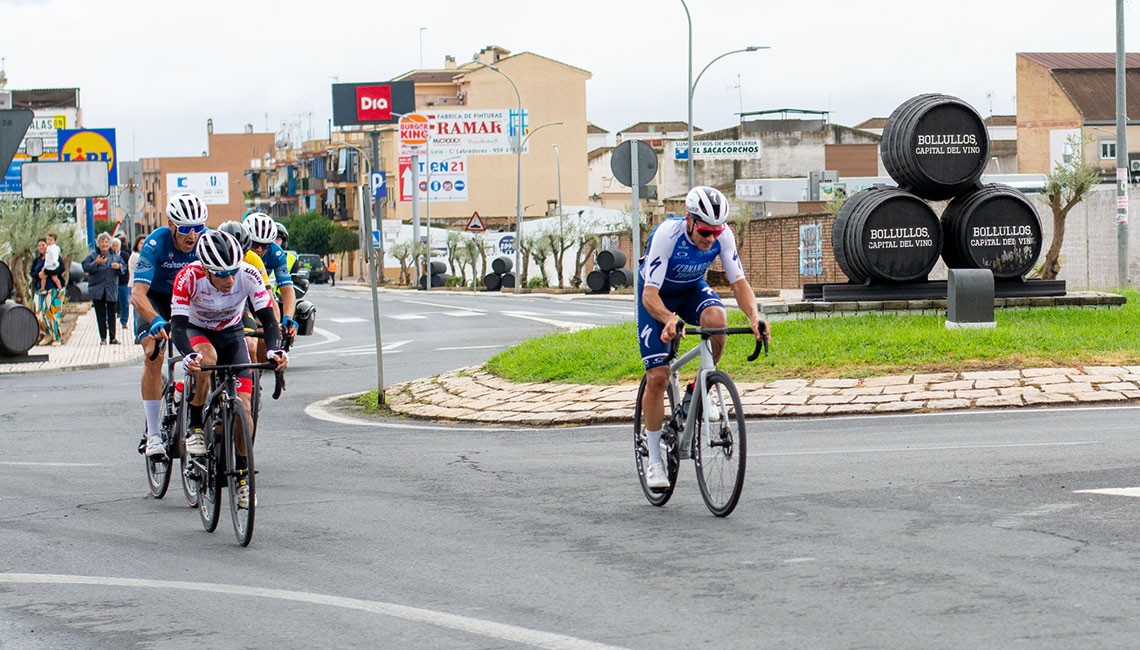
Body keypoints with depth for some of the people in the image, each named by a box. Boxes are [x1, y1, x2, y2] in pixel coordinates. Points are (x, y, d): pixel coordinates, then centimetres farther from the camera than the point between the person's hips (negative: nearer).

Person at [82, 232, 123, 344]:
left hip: (111, 288, 1)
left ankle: (113, 337, 8)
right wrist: (96, 263, -23)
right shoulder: (93, 255, -1)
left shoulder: (115, 255, 6)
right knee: (100, 314, 2)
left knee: (112, 313, 3)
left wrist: (119, 266, -12)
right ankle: (103, 338, 6)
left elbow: (124, 268, 9)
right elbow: (86, 267, -9)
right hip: (97, 288, -1)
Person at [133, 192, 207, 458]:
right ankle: (152, 434, -16)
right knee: (153, 355, -22)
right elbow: (138, 293, -39)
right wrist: (156, 320, -57)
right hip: (154, 297, -3)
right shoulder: (156, 243, -32)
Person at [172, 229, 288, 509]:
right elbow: (178, 324, -36)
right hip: (197, 331, -2)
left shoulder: (249, 275, -28)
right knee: (207, 358, -38)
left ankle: (242, 476, 2)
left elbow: (268, 318, -28)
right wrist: (188, 355, -56)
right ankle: (194, 428, -20)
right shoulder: (189, 277, -32)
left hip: (231, 333, 2)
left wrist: (273, 349, -48)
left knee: (243, 405, -13)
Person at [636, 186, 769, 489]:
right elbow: (649, 294, -38)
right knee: (657, 378, -12)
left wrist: (754, 316, -41)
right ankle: (654, 460, 2)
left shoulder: (723, 235, -24)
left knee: (716, 320, -34)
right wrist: (670, 319, -58)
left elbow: (738, 282, -21)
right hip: (658, 296, -3)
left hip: (693, 290, 3)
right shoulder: (667, 234, -35)